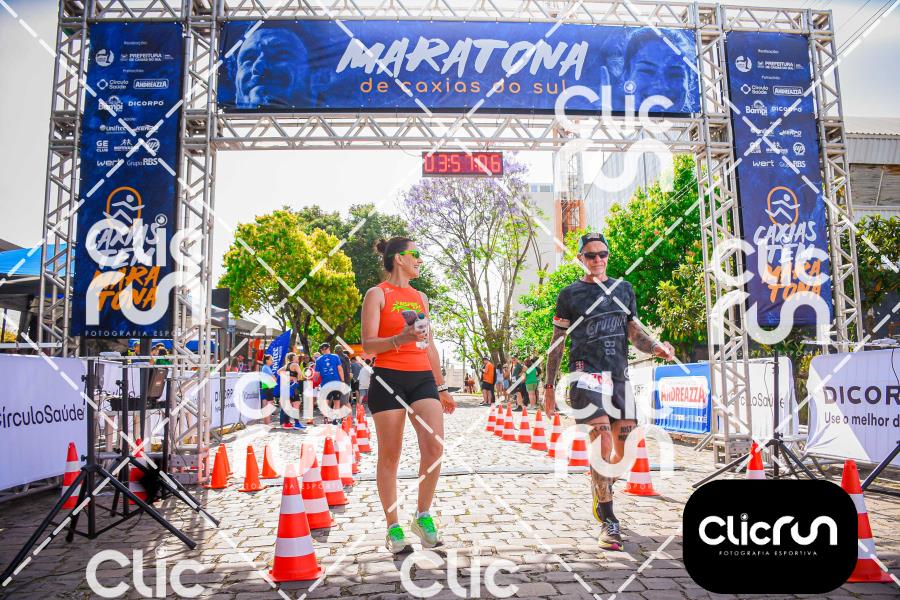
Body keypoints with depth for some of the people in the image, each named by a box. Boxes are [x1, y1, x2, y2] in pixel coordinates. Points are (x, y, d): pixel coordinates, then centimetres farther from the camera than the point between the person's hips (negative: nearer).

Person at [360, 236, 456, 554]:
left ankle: (423, 515, 6)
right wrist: (400, 339, -23)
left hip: (422, 378, 5)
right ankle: (393, 527, 14)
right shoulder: (377, 294, 1)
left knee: (434, 445, -12)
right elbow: (368, 345, -6)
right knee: (390, 456, 1)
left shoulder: (420, 297, 19)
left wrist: (441, 388, 21)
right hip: (388, 378, -5)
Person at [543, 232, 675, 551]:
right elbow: (557, 342, 4)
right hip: (587, 374, -5)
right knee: (602, 442, -19)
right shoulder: (570, 293, 4)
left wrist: (657, 347, -7)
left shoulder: (624, 288, 15)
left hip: (619, 375, 5)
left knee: (624, 448, 6)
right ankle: (608, 521, -9)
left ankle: (601, 494, 33)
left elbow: (635, 333, 16)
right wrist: (549, 386, 0)